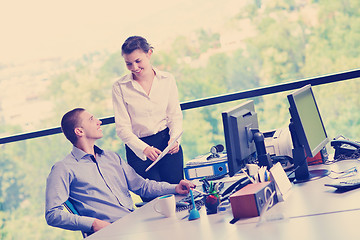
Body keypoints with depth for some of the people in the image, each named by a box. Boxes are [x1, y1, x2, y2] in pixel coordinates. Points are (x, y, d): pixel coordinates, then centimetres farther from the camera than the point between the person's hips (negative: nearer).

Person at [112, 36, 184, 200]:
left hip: (167, 142, 2)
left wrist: (174, 138, -14)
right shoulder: (120, 87, -4)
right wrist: (144, 148, -22)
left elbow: (175, 115, 6)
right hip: (138, 147, -2)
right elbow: (122, 128, -7)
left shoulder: (167, 79, 4)